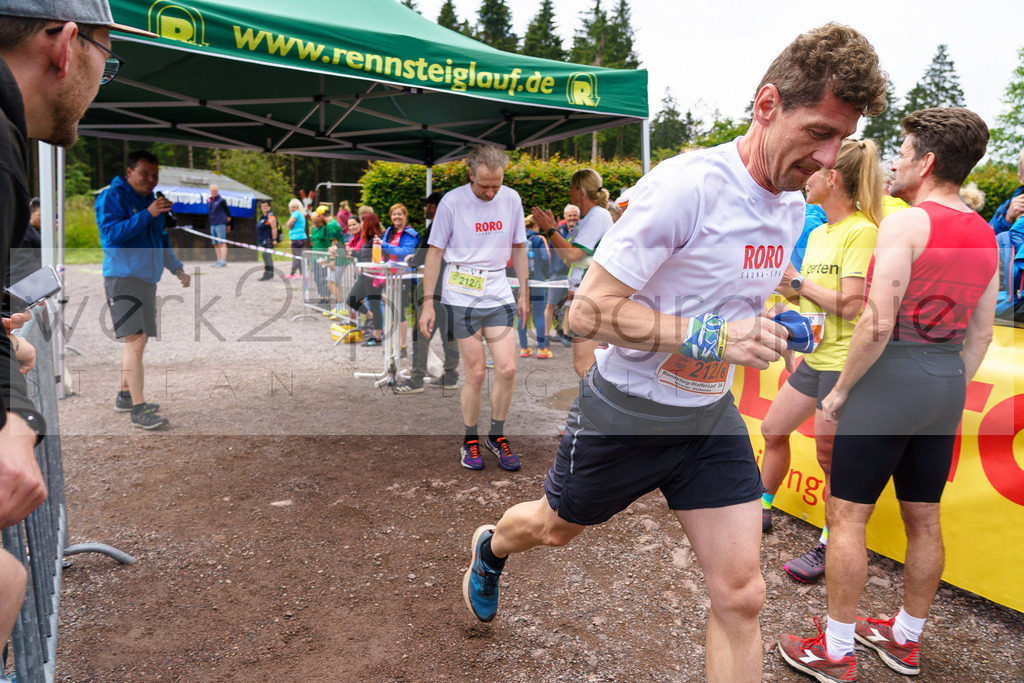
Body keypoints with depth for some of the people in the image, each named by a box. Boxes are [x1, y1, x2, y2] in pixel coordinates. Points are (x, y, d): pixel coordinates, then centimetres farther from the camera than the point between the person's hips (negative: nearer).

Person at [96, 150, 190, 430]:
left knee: (136, 341, 14)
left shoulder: (152, 201, 19)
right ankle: (139, 410, -15)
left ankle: (125, 397, 27)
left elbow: (161, 241, 28)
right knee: (135, 340, -15)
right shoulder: (112, 196, -6)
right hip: (123, 278, -8)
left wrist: (178, 269, 19)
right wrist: (147, 214, -25)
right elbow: (111, 233, -20)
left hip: (147, 279, 9)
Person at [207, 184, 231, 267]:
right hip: (213, 225, 8)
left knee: (221, 243, -11)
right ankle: (219, 260, 11)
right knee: (216, 244, 7)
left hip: (220, 224, -8)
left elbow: (227, 211, -2)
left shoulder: (221, 200, -4)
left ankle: (223, 261, -15)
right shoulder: (211, 200, 17)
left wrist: (228, 225, -1)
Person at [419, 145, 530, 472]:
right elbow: (435, 252, -2)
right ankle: (470, 441, 18)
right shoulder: (452, 202, -7)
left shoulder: (512, 199, 4)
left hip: (499, 294, 3)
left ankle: (497, 436, 17)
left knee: (507, 369, -3)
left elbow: (519, 248, 14)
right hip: (461, 297, -3)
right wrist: (428, 303, -4)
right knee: (476, 374, -2)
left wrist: (524, 294, 13)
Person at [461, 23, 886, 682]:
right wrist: (712, 337, -33)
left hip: (711, 417, 6)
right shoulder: (688, 184, -25)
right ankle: (490, 548, 59)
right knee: (554, 527, 21)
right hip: (626, 410, -5)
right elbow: (589, 309, -27)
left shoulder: (793, 205, 1)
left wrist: (774, 330, 3)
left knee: (741, 594, 2)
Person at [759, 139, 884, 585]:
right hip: (814, 357, 9)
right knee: (773, 430, 16)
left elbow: (850, 304, -22)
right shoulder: (817, 233, 12)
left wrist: (798, 282, -15)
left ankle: (829, 546, 20)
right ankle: (761, 509, 34)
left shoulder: (861, 231, -15)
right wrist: (782, 285, 1)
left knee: (831, 457, 3)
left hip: (845, 361, -9)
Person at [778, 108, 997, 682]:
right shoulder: (986, 235, 10)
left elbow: (878, 325, -21)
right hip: (948, 380, 8)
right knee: (924, 518, 17)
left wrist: (840, 391, -10)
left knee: (848, 515, 2)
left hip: (891, 375, -8)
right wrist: (954, 394, 21)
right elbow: (981, 335, 13)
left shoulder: (905, 223, -15)